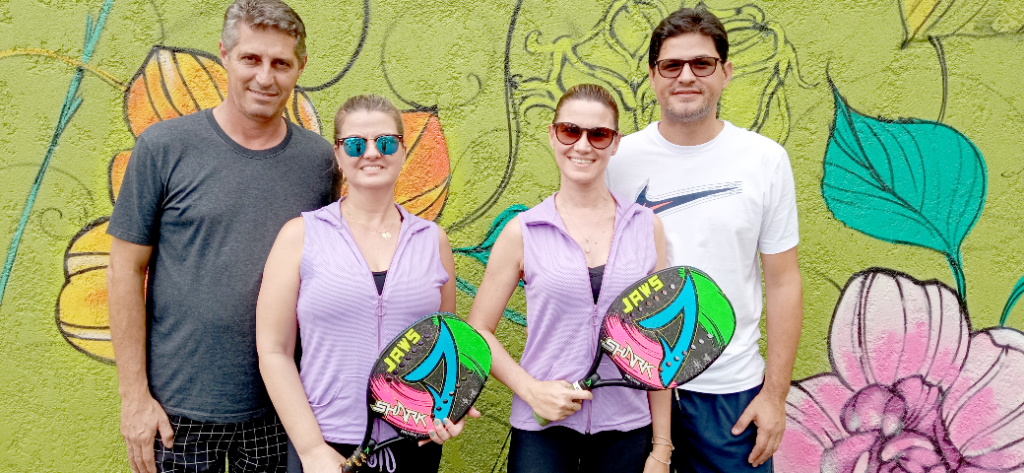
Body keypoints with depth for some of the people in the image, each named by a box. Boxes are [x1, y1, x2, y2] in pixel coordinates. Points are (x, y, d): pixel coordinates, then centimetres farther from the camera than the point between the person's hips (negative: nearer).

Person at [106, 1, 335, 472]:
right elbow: (125, 272, -4)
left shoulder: (318, 158, 1)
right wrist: (134, 396, -6)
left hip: (281, 408, 2)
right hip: (178, 407, -2)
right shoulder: (163, 147, -6)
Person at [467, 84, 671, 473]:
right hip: (543, 430, -1)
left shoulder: (647, 226, 1)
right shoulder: (522, 232, -3)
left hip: (626, 429, 1)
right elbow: (477, 331, 1)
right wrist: (530, 389, -13)